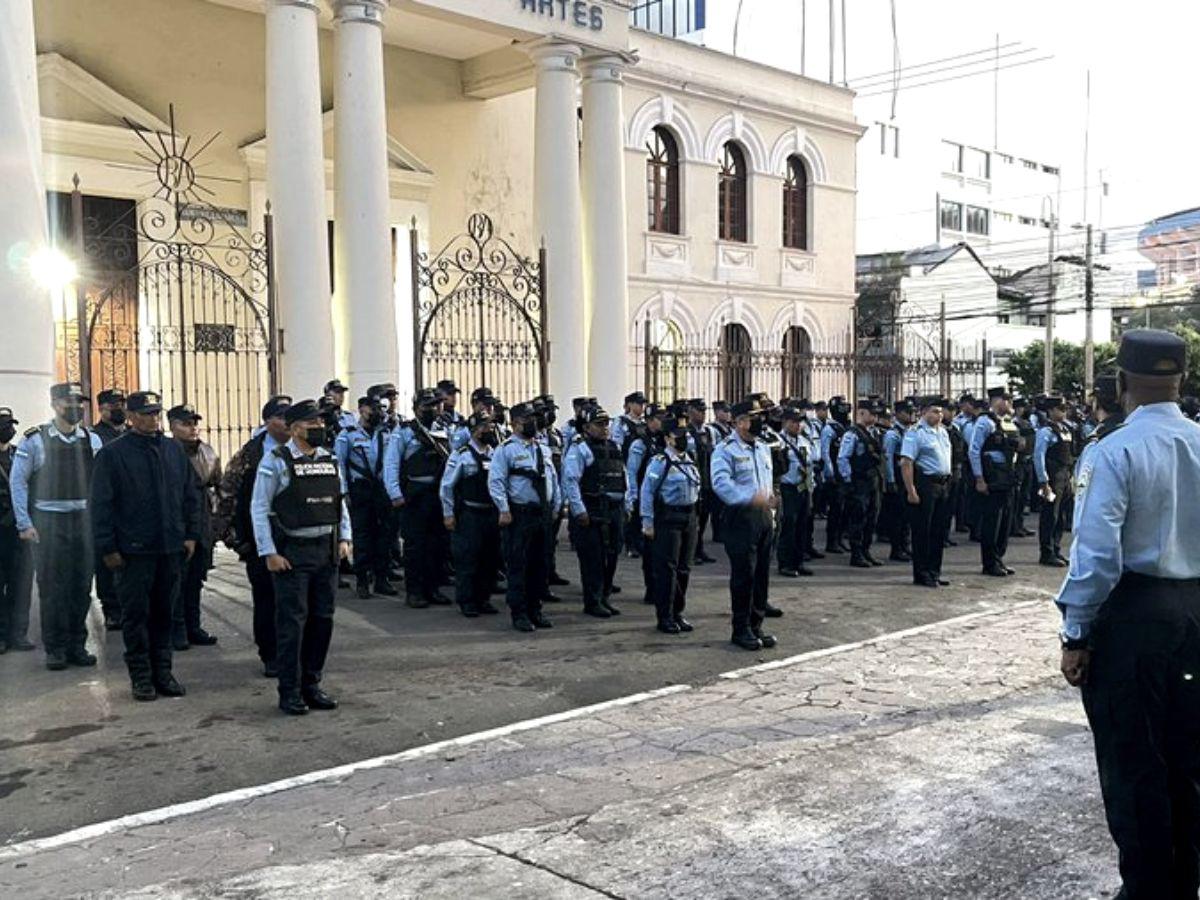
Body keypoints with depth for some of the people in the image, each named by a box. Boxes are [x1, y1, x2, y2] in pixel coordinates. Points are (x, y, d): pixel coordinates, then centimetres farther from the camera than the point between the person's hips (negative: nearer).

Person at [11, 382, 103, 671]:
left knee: (81, 587, 7)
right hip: (48, 522, -3)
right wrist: (25, 524, -8)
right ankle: (55, 649, 10)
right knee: (52, 588, 0)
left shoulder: (92, 440, 6)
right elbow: (18, 482, -3)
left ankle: (77, 646, 18)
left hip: (84, 520, 3)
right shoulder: (35, 440, -4)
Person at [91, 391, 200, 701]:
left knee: (164, 612, 11)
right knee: (136, 614, 4)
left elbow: (191, 495, 13)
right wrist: (107, 548, -9)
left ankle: (162, 672, 20)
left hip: (171, 548, 4)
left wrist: (191, 534, 7)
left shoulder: (174, 450, 8)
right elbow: (101, 505, -6)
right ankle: (141, 676, 13)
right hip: (133, 550, -4)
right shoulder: (113, 454, -5)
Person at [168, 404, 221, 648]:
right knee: (176, 580, 1)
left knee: (196, 580, 12)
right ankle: (177, 631, 10)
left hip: (203, 527, 6)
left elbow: (217, 487, 19)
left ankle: (193, 627, 21)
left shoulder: (209, 454, 11)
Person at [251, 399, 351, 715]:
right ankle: (290, 692, 7)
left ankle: (311, 685, 22)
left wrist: (344, 539, 7)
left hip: (326, 550, 6)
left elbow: (340, 502, 17)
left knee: (322, 619, 9)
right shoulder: (276, 461, -7)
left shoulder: (329, 460, 10)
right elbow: (259, 508, -8)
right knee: (292, 622, -2)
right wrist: (269, 553, -13)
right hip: (292, 553, -6)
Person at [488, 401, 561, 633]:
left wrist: (555, 507, 14)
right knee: (518, 566, -2)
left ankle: (535, 611, 21)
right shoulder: (506, 449, -6)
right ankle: (519, 614, 5)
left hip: (542, 515, 7)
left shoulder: (542, 449, 15)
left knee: (539, 565, 11)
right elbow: (495, 481, -12)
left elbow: (553, 479, 20)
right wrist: (504, 510, -18)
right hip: (519, 515, -6)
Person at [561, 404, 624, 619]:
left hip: (614, 511, 7)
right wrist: (579, 511, -18)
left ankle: (605, 598, 23)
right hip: (591, 512, -7)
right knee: (592, 558, -3)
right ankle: (592, 603, 6)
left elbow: (623, 478, 21)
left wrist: (624, 506, 15)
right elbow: (570, 480, -14)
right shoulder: (579, 449, -8)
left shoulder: (614, 448, 16)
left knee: (612, 556, 11)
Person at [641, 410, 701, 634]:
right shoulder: (660, 462, -9)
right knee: (666, 569, -3)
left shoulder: (690, 462, 13)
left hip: (689, 518, 7)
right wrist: (647, 523, -14)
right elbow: (647, 492, -11)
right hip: (668, 519, -7)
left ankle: (678, 613, 22)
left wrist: (695, 519, 15)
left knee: (684, 568, 11)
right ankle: (665, 617, 5)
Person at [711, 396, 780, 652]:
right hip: (740, 516, -7)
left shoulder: (763, 449, 15)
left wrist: (771, 500, 12)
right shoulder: (725, 450, -11)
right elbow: (721, 483, -25)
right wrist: (752, 497, -33)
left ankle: (756, 626, 21)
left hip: (763, 516, 7)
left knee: (762, 574, 10)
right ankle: (741, 630, 7)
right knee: (743, 575, -4)